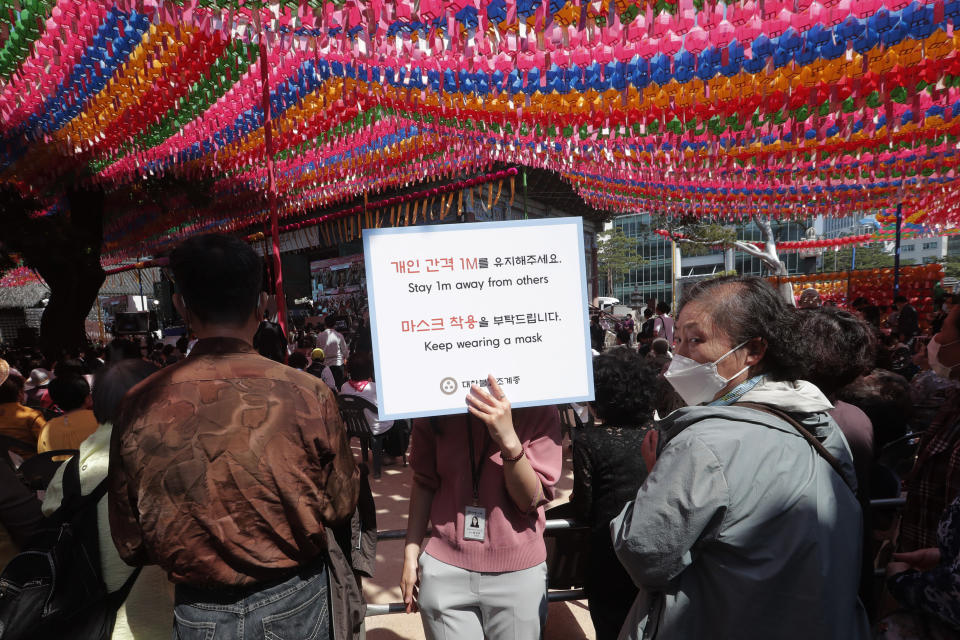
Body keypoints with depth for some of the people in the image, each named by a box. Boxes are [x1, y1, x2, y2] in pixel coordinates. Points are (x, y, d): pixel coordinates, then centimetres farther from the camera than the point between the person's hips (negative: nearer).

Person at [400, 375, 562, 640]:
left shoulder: (540, 411, -11)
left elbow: (532, 500, -13)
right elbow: (424, 482, 4)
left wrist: (509, 439, -28)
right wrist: (411, 553, 2)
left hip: (518, 575, 0)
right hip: (445, 571, 1)